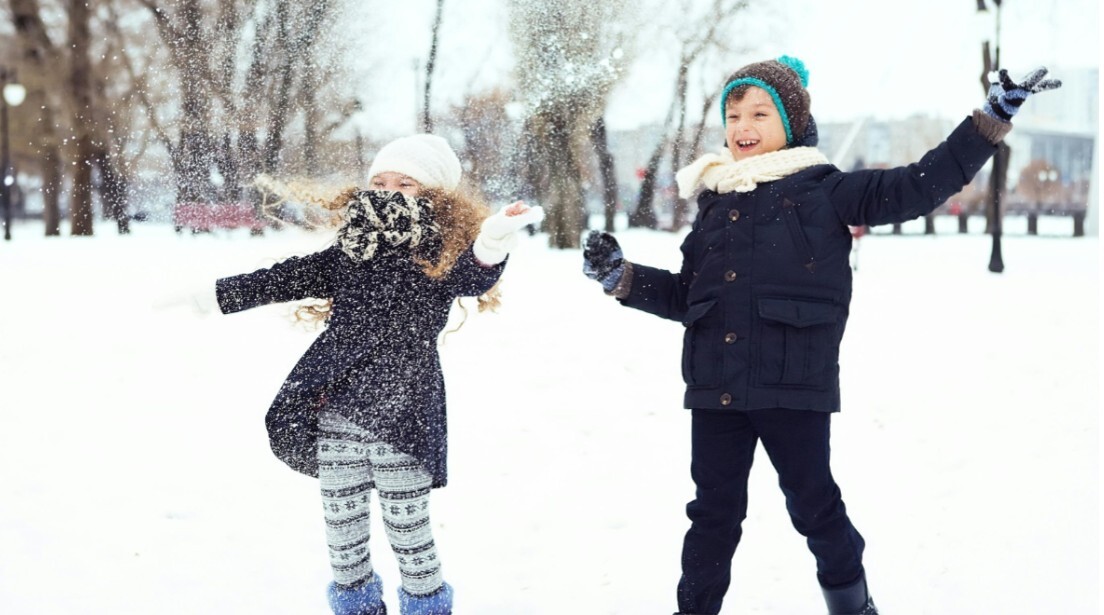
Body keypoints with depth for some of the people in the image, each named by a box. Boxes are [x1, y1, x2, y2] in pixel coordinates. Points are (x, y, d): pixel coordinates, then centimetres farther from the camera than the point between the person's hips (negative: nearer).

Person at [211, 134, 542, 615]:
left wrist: (490, 247, -48)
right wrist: (211, 295, 17)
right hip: (334, 416, 5)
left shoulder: (441, 257, -4)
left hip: (399, 420, -5)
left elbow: (473, 276, -24)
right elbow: (285, 279, 15)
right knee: (341, 530, 14)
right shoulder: (346, 255, 9)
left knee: (407, 530, 2)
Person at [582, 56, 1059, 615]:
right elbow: (686, 296, 19)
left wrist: (993, 117, -9)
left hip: (793, 388, -4)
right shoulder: (714, 203, 13)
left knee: (813, 503, 8)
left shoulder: (822, 191, -1)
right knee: (714, 512, 12)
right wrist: (621, 277, 9)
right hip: (715, 390, 4)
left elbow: (919, 186, -6)